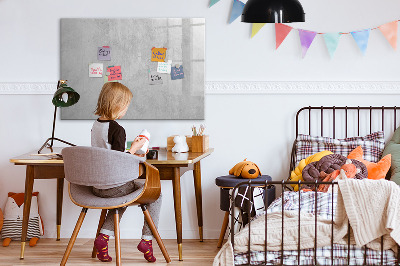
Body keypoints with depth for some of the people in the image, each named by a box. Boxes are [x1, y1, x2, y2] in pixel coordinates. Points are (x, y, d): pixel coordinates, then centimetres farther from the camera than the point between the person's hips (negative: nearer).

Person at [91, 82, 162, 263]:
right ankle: (147, 239, 9)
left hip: (96, 186, 8)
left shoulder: (95, 125, 6)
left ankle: (104, 236, 19)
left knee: (123, 195, 36)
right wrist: (134, 148, -8)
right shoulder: (117, 129, -19)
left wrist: (130, 154, 19)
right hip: (114, 186, -8)